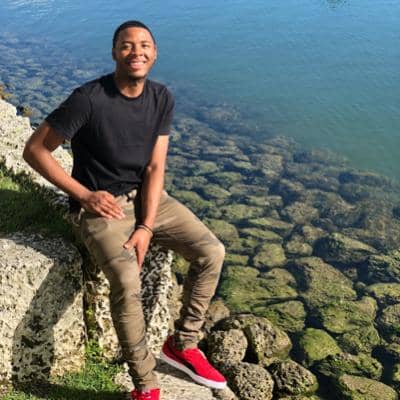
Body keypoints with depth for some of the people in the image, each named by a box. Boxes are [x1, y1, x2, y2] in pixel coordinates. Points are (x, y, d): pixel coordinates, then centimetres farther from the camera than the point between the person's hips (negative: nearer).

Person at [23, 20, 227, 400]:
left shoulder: (162, 98, -3)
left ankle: (181, 344, 9)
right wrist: (85, 195, -17)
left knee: (212, 252, -10)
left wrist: (146, 227, -16)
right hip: (99, 205, -5)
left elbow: (155, 166, -5)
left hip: (145, 196, 6)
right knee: (127, 281, -30)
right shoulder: (88, 99, -19)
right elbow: (34, 150, -13)